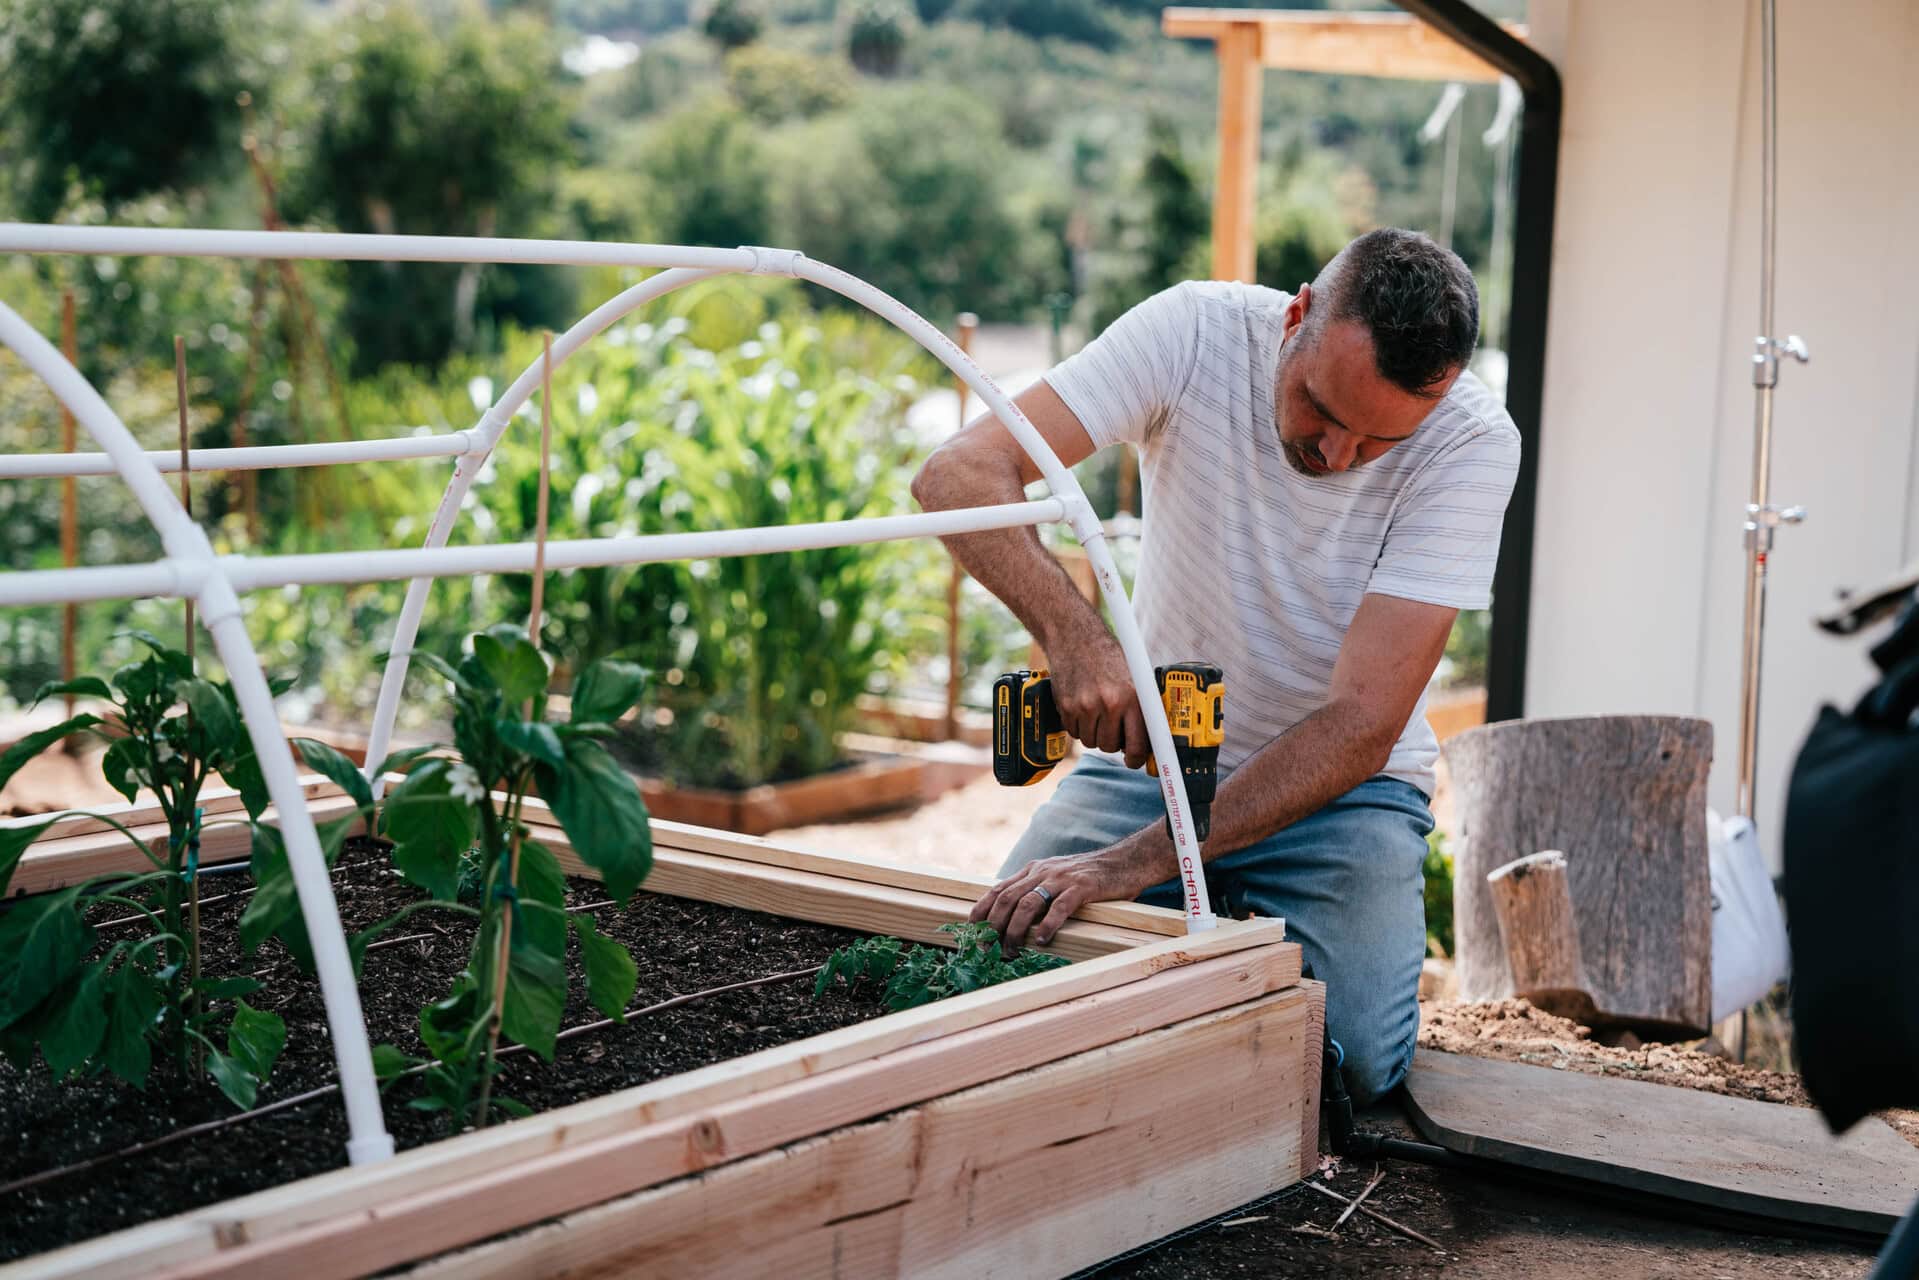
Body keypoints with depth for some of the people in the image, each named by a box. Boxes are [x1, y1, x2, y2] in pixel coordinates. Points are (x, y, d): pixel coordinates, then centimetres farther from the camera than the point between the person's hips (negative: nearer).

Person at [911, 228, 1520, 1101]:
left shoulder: (1472, 441, -21)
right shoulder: (1198, 332, -18)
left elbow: (1362, 725, -26)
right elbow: (959, 474, -25)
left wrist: (1134, 864, -34)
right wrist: (1071, 630, -44)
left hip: (1342, 787, -1)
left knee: (1351, 1060, -24)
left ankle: (1244, 936, 10)